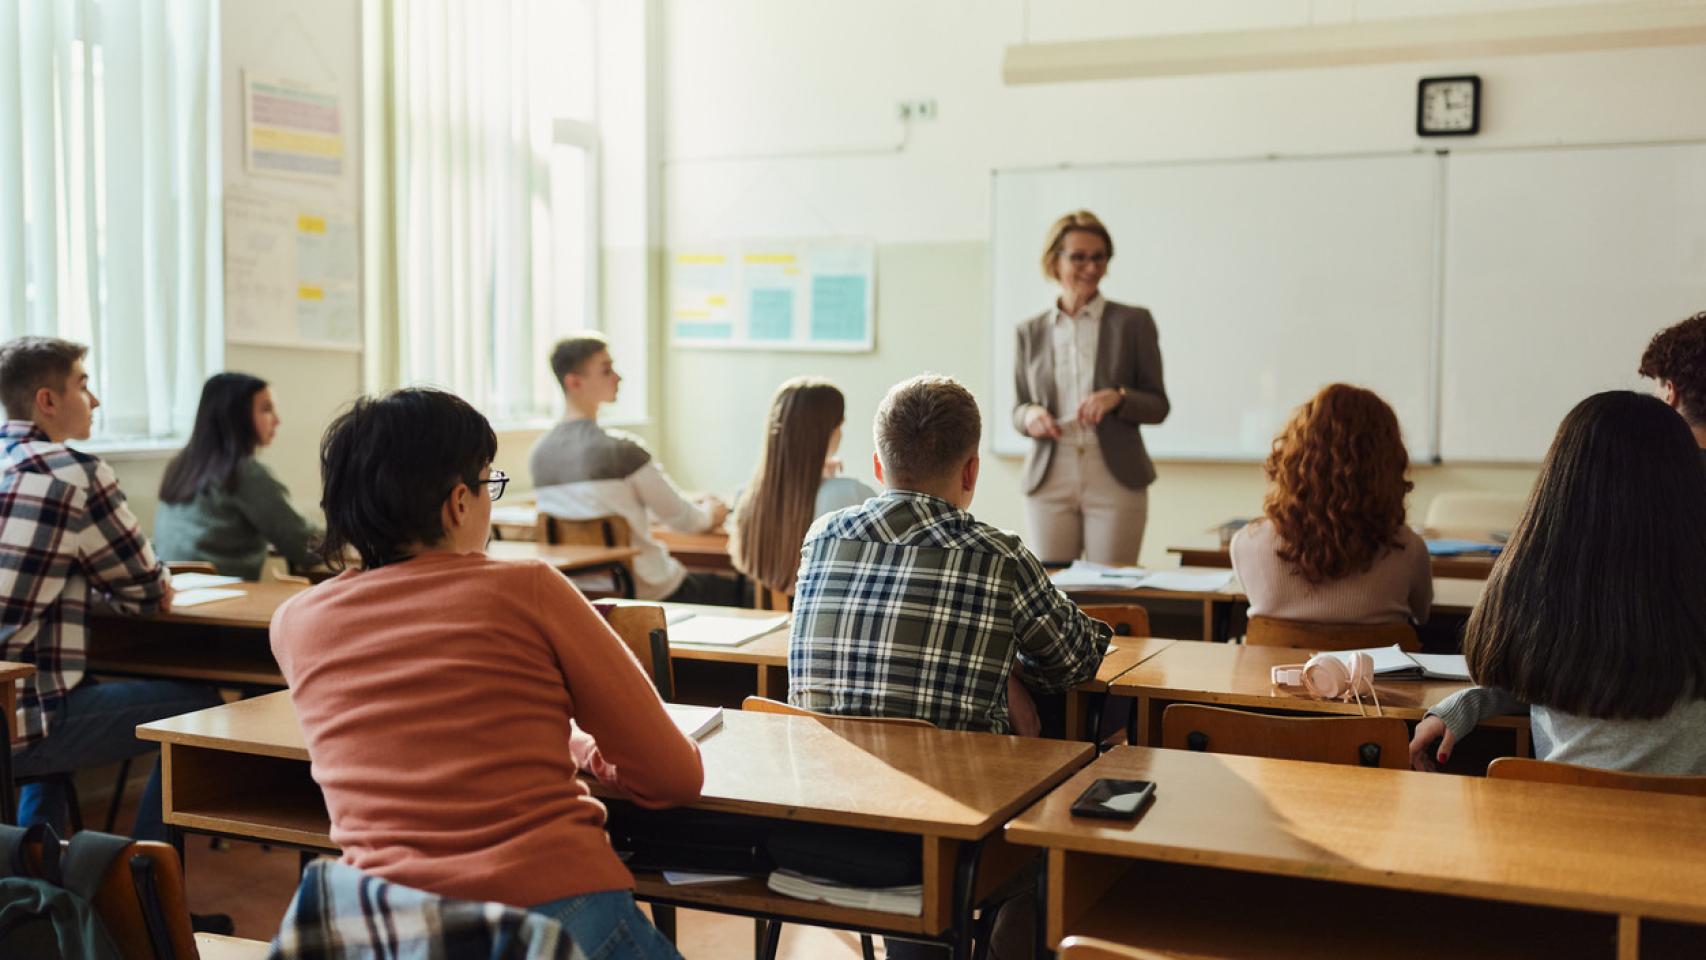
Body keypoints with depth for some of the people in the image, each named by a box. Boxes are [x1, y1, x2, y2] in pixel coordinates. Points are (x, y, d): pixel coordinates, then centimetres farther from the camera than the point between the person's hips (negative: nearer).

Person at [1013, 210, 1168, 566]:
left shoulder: (1133, 322, 4)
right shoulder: (1031, 332, 9)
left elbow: (1158, 405, 4)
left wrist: (1118, 398, -15)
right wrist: (1029, 416, -8)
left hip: (1115, 480, -1)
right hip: (1049, 481, 2)